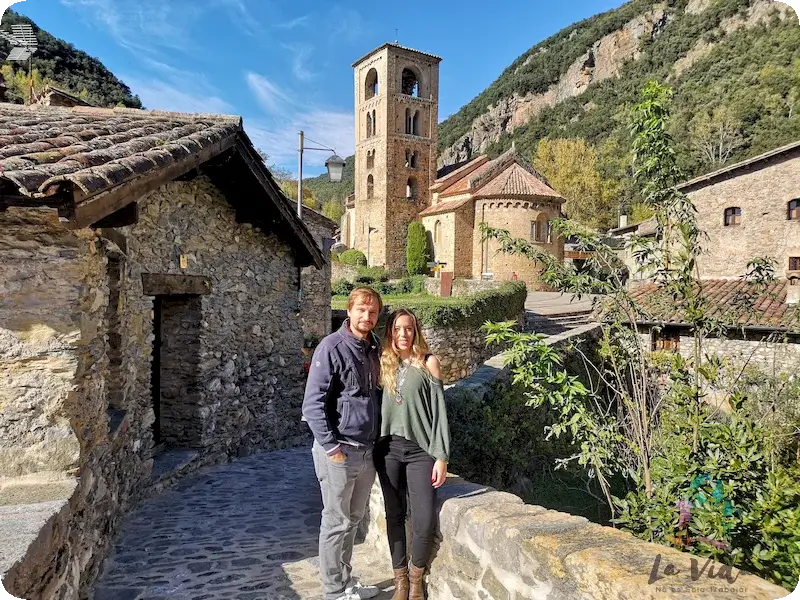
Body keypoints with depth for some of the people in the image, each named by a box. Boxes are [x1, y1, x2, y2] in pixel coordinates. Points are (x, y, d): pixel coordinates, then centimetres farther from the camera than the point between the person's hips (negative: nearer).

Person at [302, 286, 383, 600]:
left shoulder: (374, 348, 7)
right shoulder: (332, 347, -14)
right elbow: (313, 403, -16)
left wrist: (379, 439, 12)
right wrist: (331, 446, -16)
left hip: (368, 451, 7)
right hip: (340, 451, -7)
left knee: (354, 518, 19)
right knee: (337, 523, 7)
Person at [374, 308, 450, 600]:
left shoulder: (428, 362, -2)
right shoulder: (383, 363, 7)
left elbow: (439, 410, -4)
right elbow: (375, 404, 10)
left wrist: (441, 456, -8)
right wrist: (372, 447, 5)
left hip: (420, 449, -2)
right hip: (388, 448, 3)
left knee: (425, 519, -5)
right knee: (395, 515, 9)